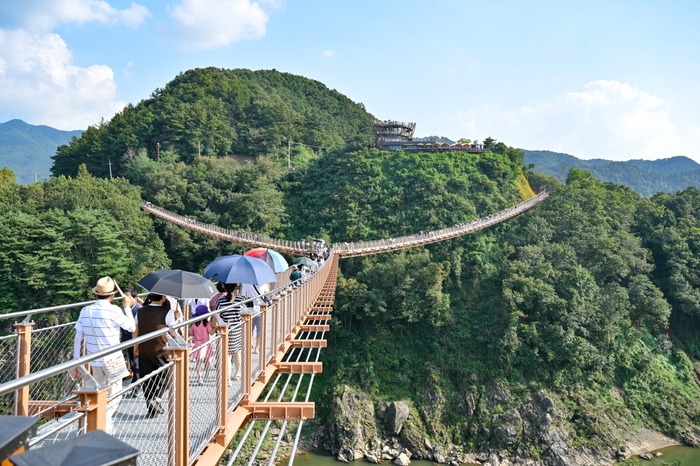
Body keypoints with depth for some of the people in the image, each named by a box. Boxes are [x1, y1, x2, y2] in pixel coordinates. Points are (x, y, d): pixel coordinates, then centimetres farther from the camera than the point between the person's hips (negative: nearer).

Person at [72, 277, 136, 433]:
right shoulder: (114, 311, -16)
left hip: (95, 361, 5)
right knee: (114, 394, 6)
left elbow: (78, 339, 2)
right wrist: (127, 307, 9)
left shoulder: (86, 311, -1)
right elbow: (131, 327, -2)